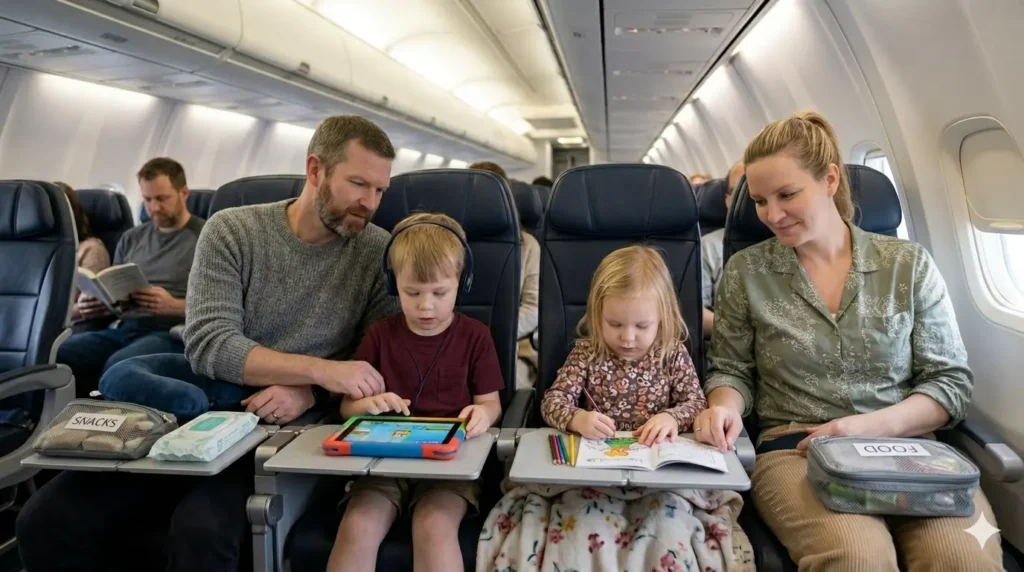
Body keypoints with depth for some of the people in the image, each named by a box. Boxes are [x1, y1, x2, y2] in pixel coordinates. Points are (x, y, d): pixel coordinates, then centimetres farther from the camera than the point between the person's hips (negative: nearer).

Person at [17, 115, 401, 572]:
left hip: (289, 431, -2)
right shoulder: (230, 231, -1)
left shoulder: (380, 253, -1)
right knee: (45, 521, -11)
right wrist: (321, 369, -23)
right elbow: (208, 345, -12)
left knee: (200, 530, -29)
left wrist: (310, 393, -18)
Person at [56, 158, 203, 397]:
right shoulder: (131, 238, 23)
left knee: (118, 365, -35)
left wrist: (175, 306, -20)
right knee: (54, 355, -21)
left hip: (172, 331, -6)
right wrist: (91, 304, 1)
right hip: (122, 328, 6)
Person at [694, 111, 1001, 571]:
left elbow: (952, 381, 6)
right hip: (796, 451, -1)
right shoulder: (746, 271, 6)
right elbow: (733, 372, 12)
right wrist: (725, 408, -12)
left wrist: (871, 426, -11)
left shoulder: (910, 264, 7)